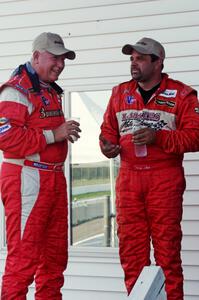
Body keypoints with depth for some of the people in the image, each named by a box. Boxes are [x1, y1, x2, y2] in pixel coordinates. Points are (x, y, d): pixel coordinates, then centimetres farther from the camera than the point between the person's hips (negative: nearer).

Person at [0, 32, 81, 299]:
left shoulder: (51, 91, 20)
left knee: (55, 255, 15)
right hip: (27, 179, -10)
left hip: (54, 178, 10)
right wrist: (54, 134, -20)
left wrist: (66, 131, 12)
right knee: (24, 256, -6)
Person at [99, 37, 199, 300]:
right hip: (128, 179, 4)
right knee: (131, 248, 5)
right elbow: (108, 129, 20)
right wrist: (107, 145, -3)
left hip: (165, 180, -4)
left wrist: (158, 137, -17)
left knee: (167, 246, -3)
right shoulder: (120, 93, 15)